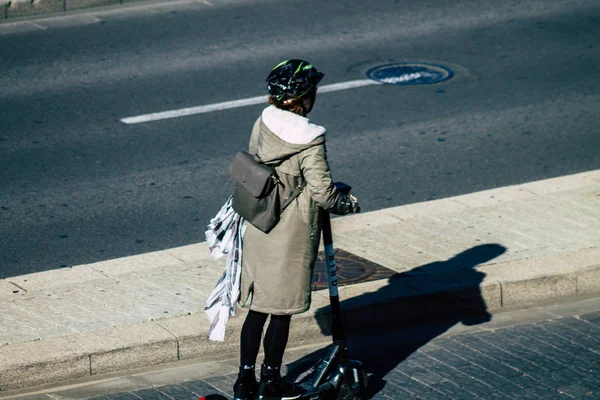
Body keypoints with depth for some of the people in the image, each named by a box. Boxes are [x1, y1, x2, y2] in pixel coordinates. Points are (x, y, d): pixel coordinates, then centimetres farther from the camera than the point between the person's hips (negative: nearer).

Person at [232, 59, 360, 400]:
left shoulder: (262, 125, -1)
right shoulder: (310, 141, -21)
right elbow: (323, 193, -19)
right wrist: (349, 204, 1)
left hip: (257, 230, 6)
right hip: (291, 239, -6)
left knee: (257, 307, 15)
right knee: (282, 311, 7)